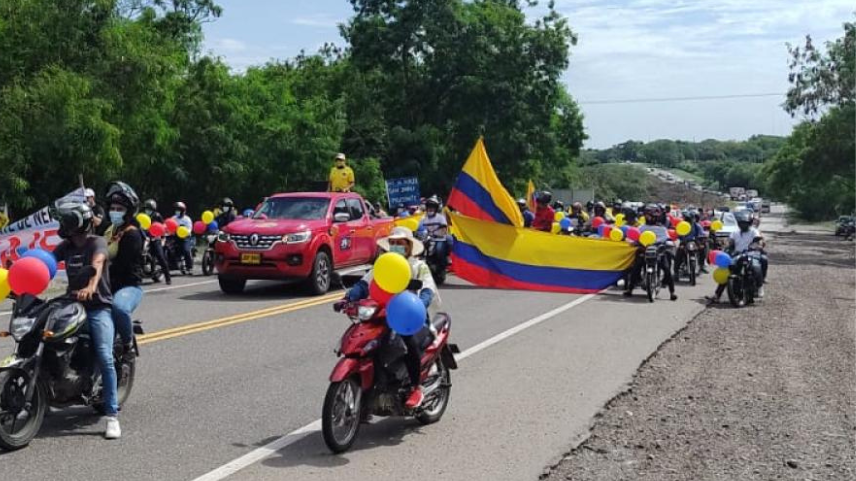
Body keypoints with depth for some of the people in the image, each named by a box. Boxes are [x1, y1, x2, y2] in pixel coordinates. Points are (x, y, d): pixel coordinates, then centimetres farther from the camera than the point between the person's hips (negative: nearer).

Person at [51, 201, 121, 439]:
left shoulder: (97, 242, -7)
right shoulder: (66, 245, 13)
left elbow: (97, 263, -26)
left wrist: (91, 286, -47)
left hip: (98, 306, -6)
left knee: (104, 357, -20)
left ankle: (112, 415, -19)